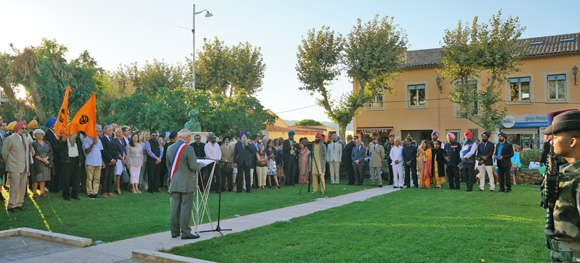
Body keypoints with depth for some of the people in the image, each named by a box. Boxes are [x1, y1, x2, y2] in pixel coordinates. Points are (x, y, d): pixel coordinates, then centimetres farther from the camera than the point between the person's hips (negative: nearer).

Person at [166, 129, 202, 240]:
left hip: (174, 182, 7)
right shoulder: (188, 148, -14)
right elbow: (194, 166, -17)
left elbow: (168, 165, 16)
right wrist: (200, 165, 2)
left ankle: (174, 231, 18)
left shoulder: (170, 148, 8)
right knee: (186, 207, -2)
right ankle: (185, 232, 1)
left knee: (175, 207, 11)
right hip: (186, 182, -7)